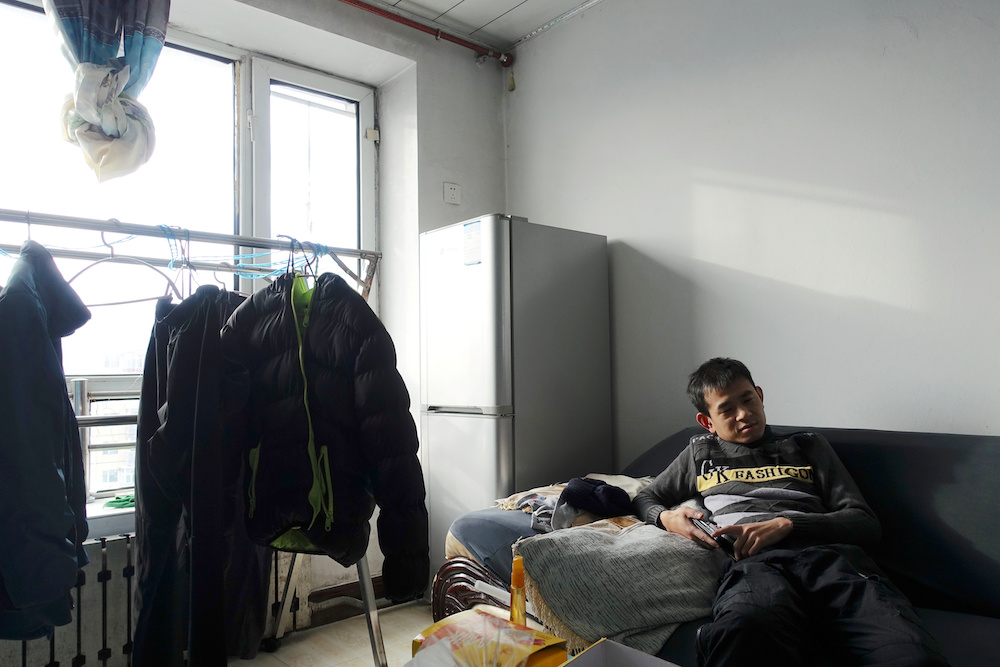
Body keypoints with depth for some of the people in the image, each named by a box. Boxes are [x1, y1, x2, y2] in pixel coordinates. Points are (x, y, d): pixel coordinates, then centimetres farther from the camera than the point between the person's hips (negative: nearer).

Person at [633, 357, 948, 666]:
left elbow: (866, 523, 17)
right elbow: (645, 499, 35)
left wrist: (786, 525, -2)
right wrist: (666, 517, 9)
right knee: (746, 630, -43)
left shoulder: (808, 446, 28)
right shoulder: (701, 453, 30)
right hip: (752, 563, -1)